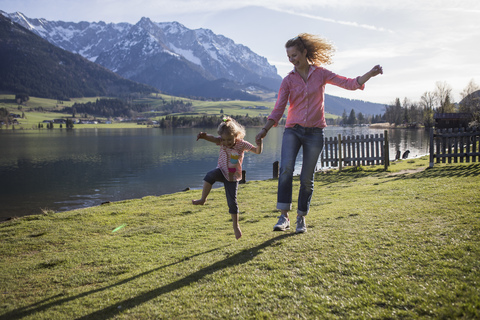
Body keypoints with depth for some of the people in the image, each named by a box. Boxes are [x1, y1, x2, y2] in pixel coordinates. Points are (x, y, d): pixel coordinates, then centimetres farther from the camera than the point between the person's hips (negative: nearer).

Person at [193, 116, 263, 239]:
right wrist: (204, 136, -52)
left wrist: (259, 145, -39)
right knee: (210, 175, -35)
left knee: (232, 202, -1)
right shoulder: (222, 141, -9)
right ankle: (203, 199, -22)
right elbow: (213, 139, -30)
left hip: (232, 176, -1)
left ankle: (236, 225, 17)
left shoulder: (242, 144, -13)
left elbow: (257, 151, -15)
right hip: (222, 171, 1)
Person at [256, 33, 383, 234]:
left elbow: (349, 84, 2)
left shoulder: (320, 74, 4)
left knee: (307, 178, 3)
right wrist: (265, 129, -19)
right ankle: (283, 217, -19)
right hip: (293, 130, 0)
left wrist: (370, 74, -14)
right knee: (286, 168, -24)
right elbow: (278, 109, -4)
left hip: (314, 132, 0)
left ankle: (301, 218, 20)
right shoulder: (288, 80, 3)